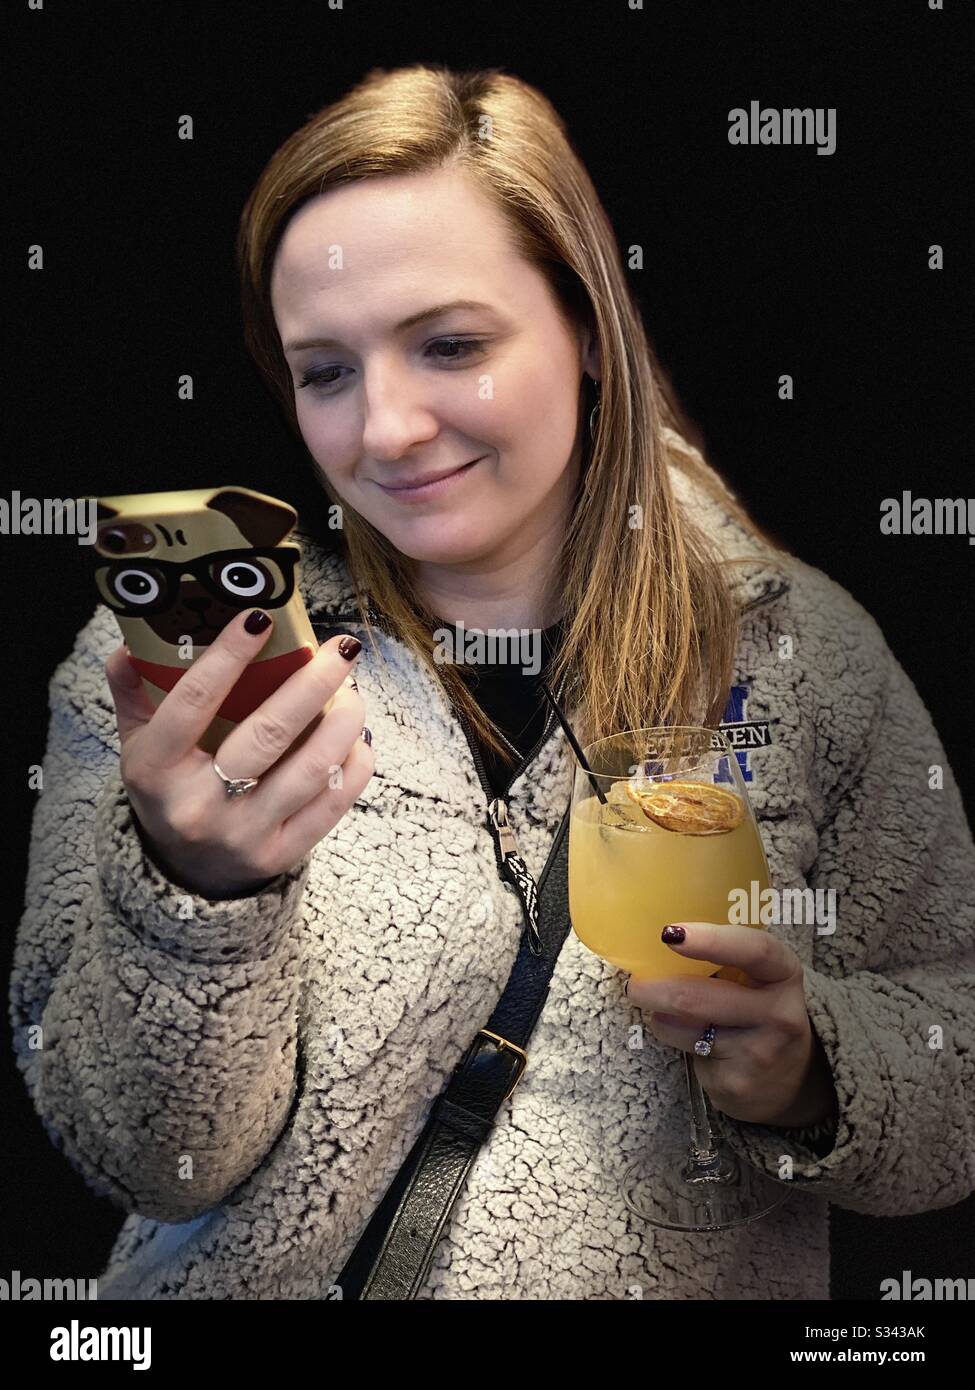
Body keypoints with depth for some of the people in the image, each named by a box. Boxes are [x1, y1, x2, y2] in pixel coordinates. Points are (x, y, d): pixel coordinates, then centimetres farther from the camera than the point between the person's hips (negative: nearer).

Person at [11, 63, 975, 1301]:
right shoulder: (174, 657, -6)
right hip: (264, 1283, -1)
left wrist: (806, 1068, -17)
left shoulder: (806, 652, -4)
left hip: (695, 1275, 2)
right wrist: (195, 887, -25)